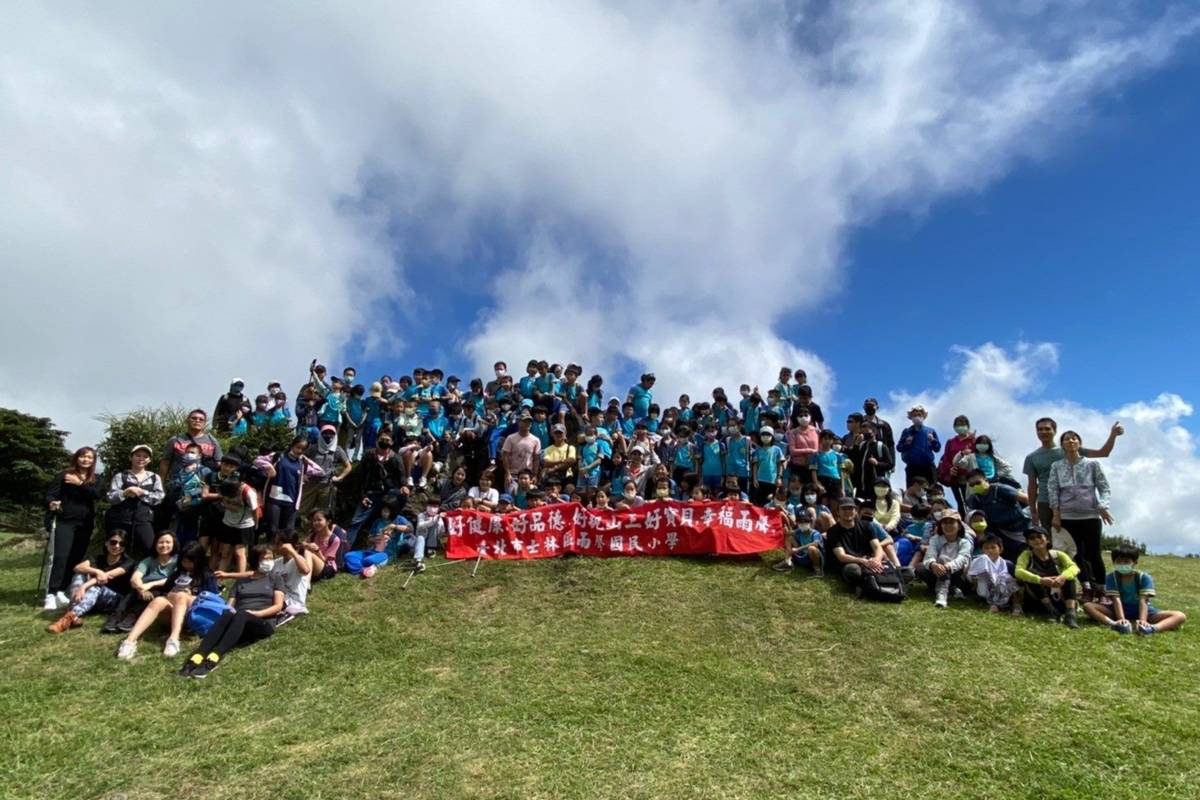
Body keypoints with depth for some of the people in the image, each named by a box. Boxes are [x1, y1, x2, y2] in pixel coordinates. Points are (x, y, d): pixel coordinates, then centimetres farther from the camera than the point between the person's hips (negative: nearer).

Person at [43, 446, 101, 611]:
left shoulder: (94, 479, 10)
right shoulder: (65, 475, 0)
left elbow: (96, 494, -9)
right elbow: (50, 493, -8)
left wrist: (80, 483, -17)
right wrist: (51, 503, -29)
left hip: (85, 524, 4)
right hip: (65, 521, -4)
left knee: (75, 559, 4)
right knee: (60, 557, -15)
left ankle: (61, 591, 12)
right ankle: (50, 594, -15)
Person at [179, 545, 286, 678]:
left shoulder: (275, 578, 18)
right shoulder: (241, 582, 26)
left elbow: (278, 606, 6)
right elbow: (230, 605, 15)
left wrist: (255, 613, -9)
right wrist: (229, 610, -9)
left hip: (263, 622, -2)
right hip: (238, 620, 2)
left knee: (240, 616, -36)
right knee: (227, 615, -34)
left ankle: (213, 659, -56)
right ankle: (197, 657, -53)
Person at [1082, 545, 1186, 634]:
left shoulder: (1144, 577, -14)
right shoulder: (1112, 577, -12)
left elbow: (1143, 601, -24)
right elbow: (1116, 600, -21)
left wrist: (1142, 620, -40)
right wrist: (1121, 619, -38)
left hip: (1142, 610, 0)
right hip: (1120, 610, 0)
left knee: (1180, 616, -22)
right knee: (1088, 606, -23)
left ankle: (1154, 628, -52)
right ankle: (1114, 624, -47)